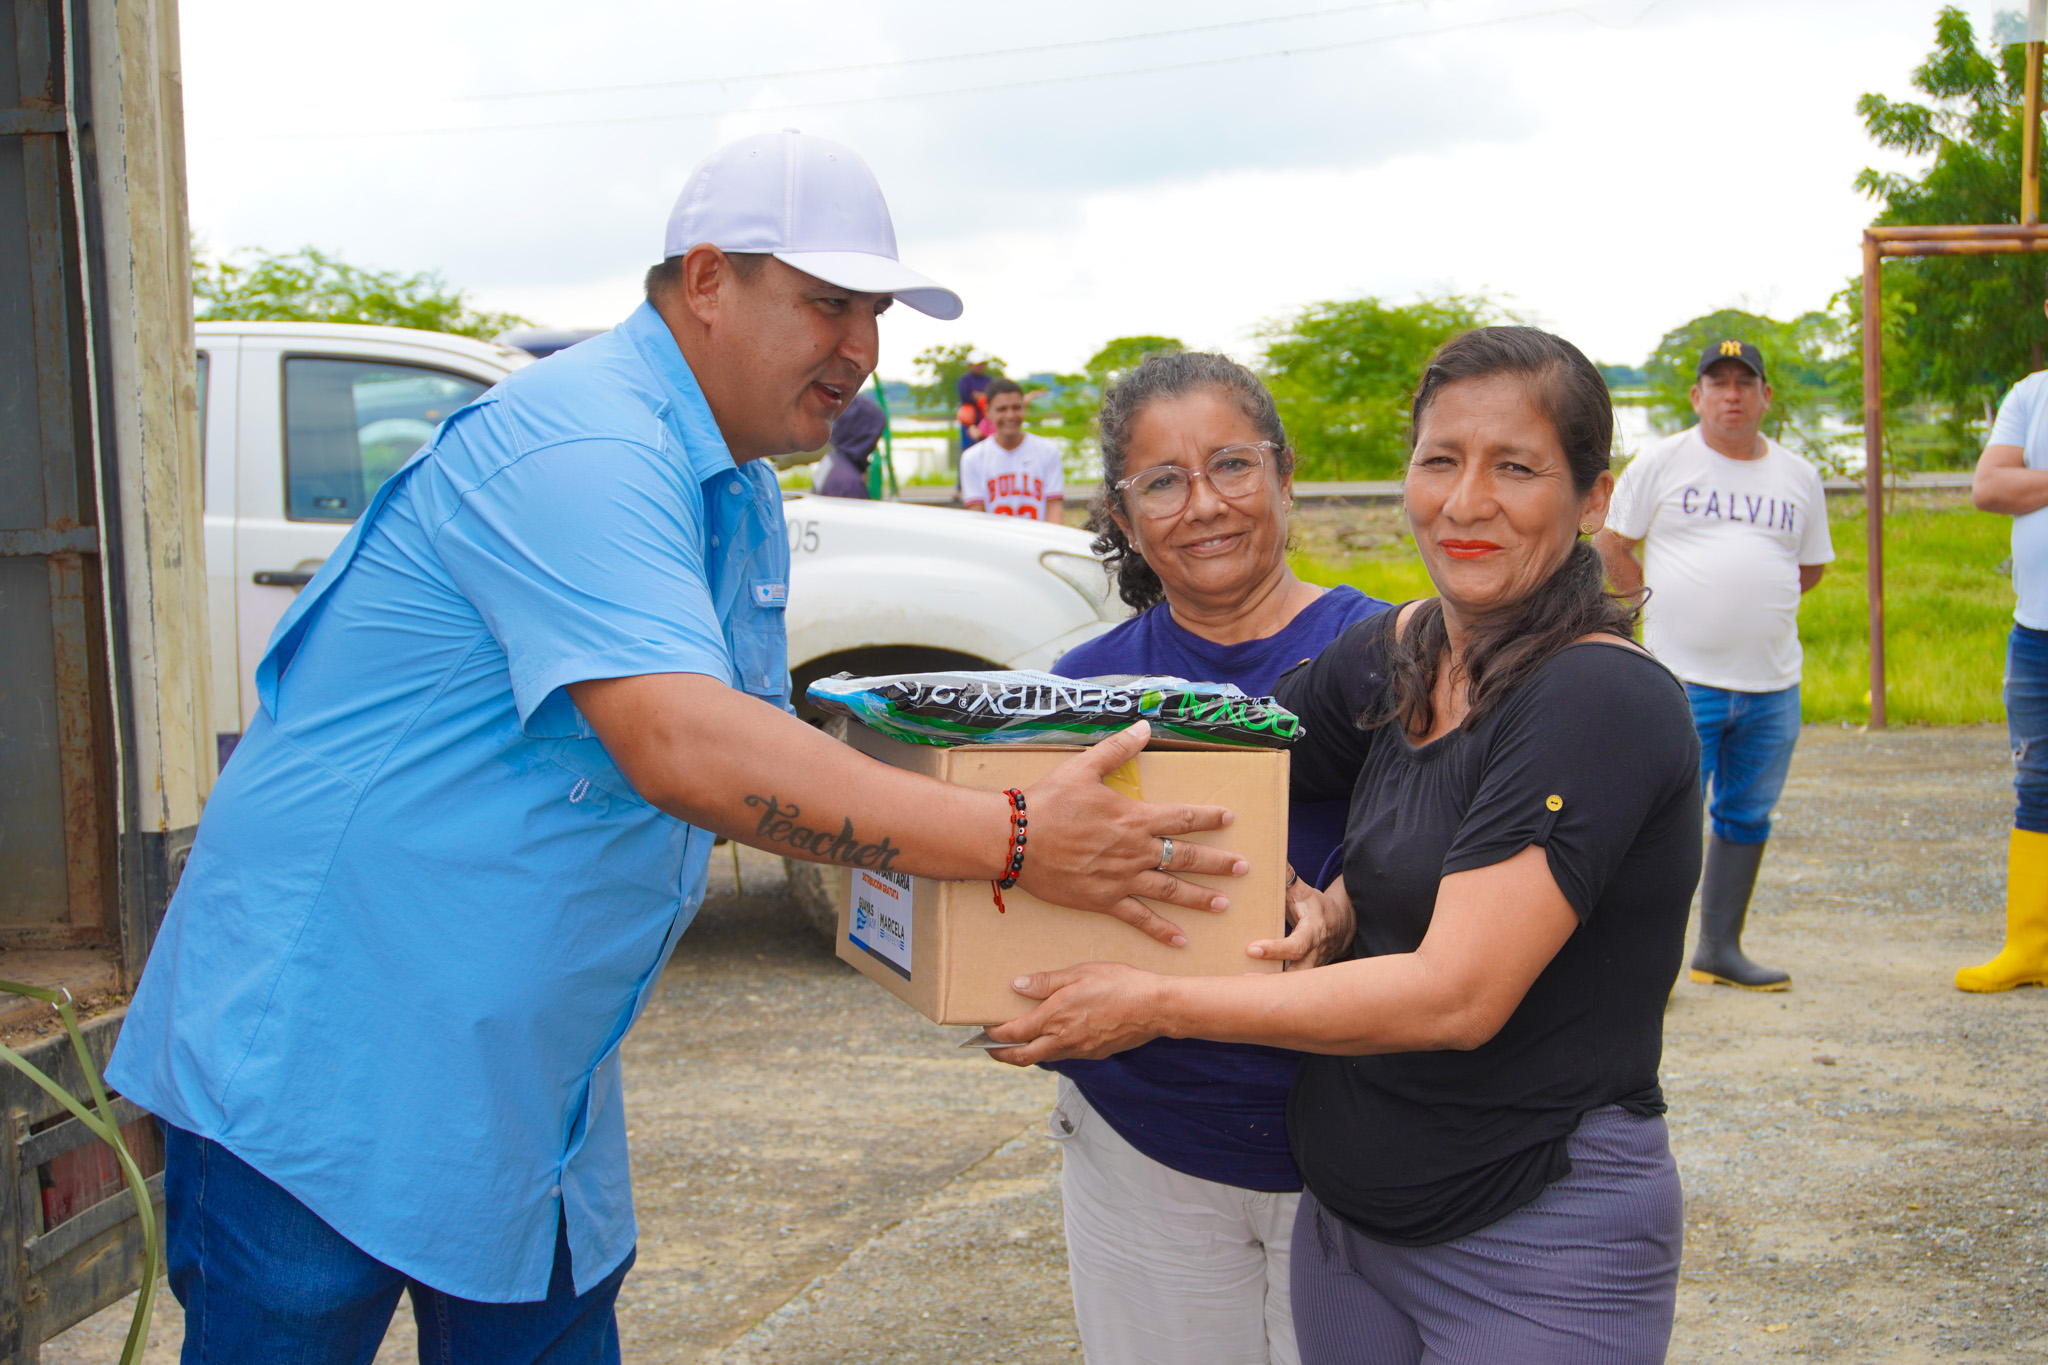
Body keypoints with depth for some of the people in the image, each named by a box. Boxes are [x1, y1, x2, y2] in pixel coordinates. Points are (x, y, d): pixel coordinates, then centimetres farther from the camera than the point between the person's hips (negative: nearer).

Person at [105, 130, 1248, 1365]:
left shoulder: (740, 496, 12)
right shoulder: (581, 449, -22)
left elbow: (756, 746, 18)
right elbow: (679, 749, -33)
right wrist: (1013, 843, -31)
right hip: (328, 1053, -9)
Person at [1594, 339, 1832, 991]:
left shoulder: (1799, 477, 11)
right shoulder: (1661, 462, 2)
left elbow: (1810, 566, 21)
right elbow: (1611, 545, 5)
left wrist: (1750, 602, 9)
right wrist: (1668, 604, 1)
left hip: (1773, 682, 4)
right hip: (1684, 676, -4)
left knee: (1746, 817, 10)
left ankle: (1721, 949, 21)